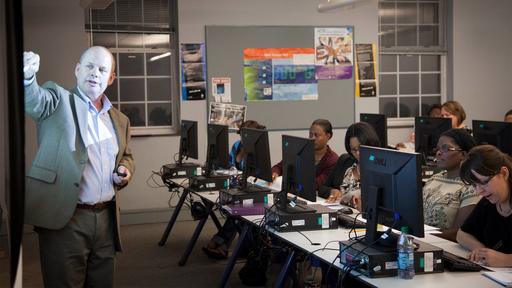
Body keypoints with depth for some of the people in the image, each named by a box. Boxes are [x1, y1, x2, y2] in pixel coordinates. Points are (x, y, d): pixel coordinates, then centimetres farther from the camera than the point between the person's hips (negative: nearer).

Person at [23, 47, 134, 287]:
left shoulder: (119, 120, 14)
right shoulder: (58, 100, -2)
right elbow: (33, 99, -24)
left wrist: (125, 171, 3)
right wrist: (27, 75, -47)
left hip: (106, 219, 5)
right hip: (64, 219, -5)